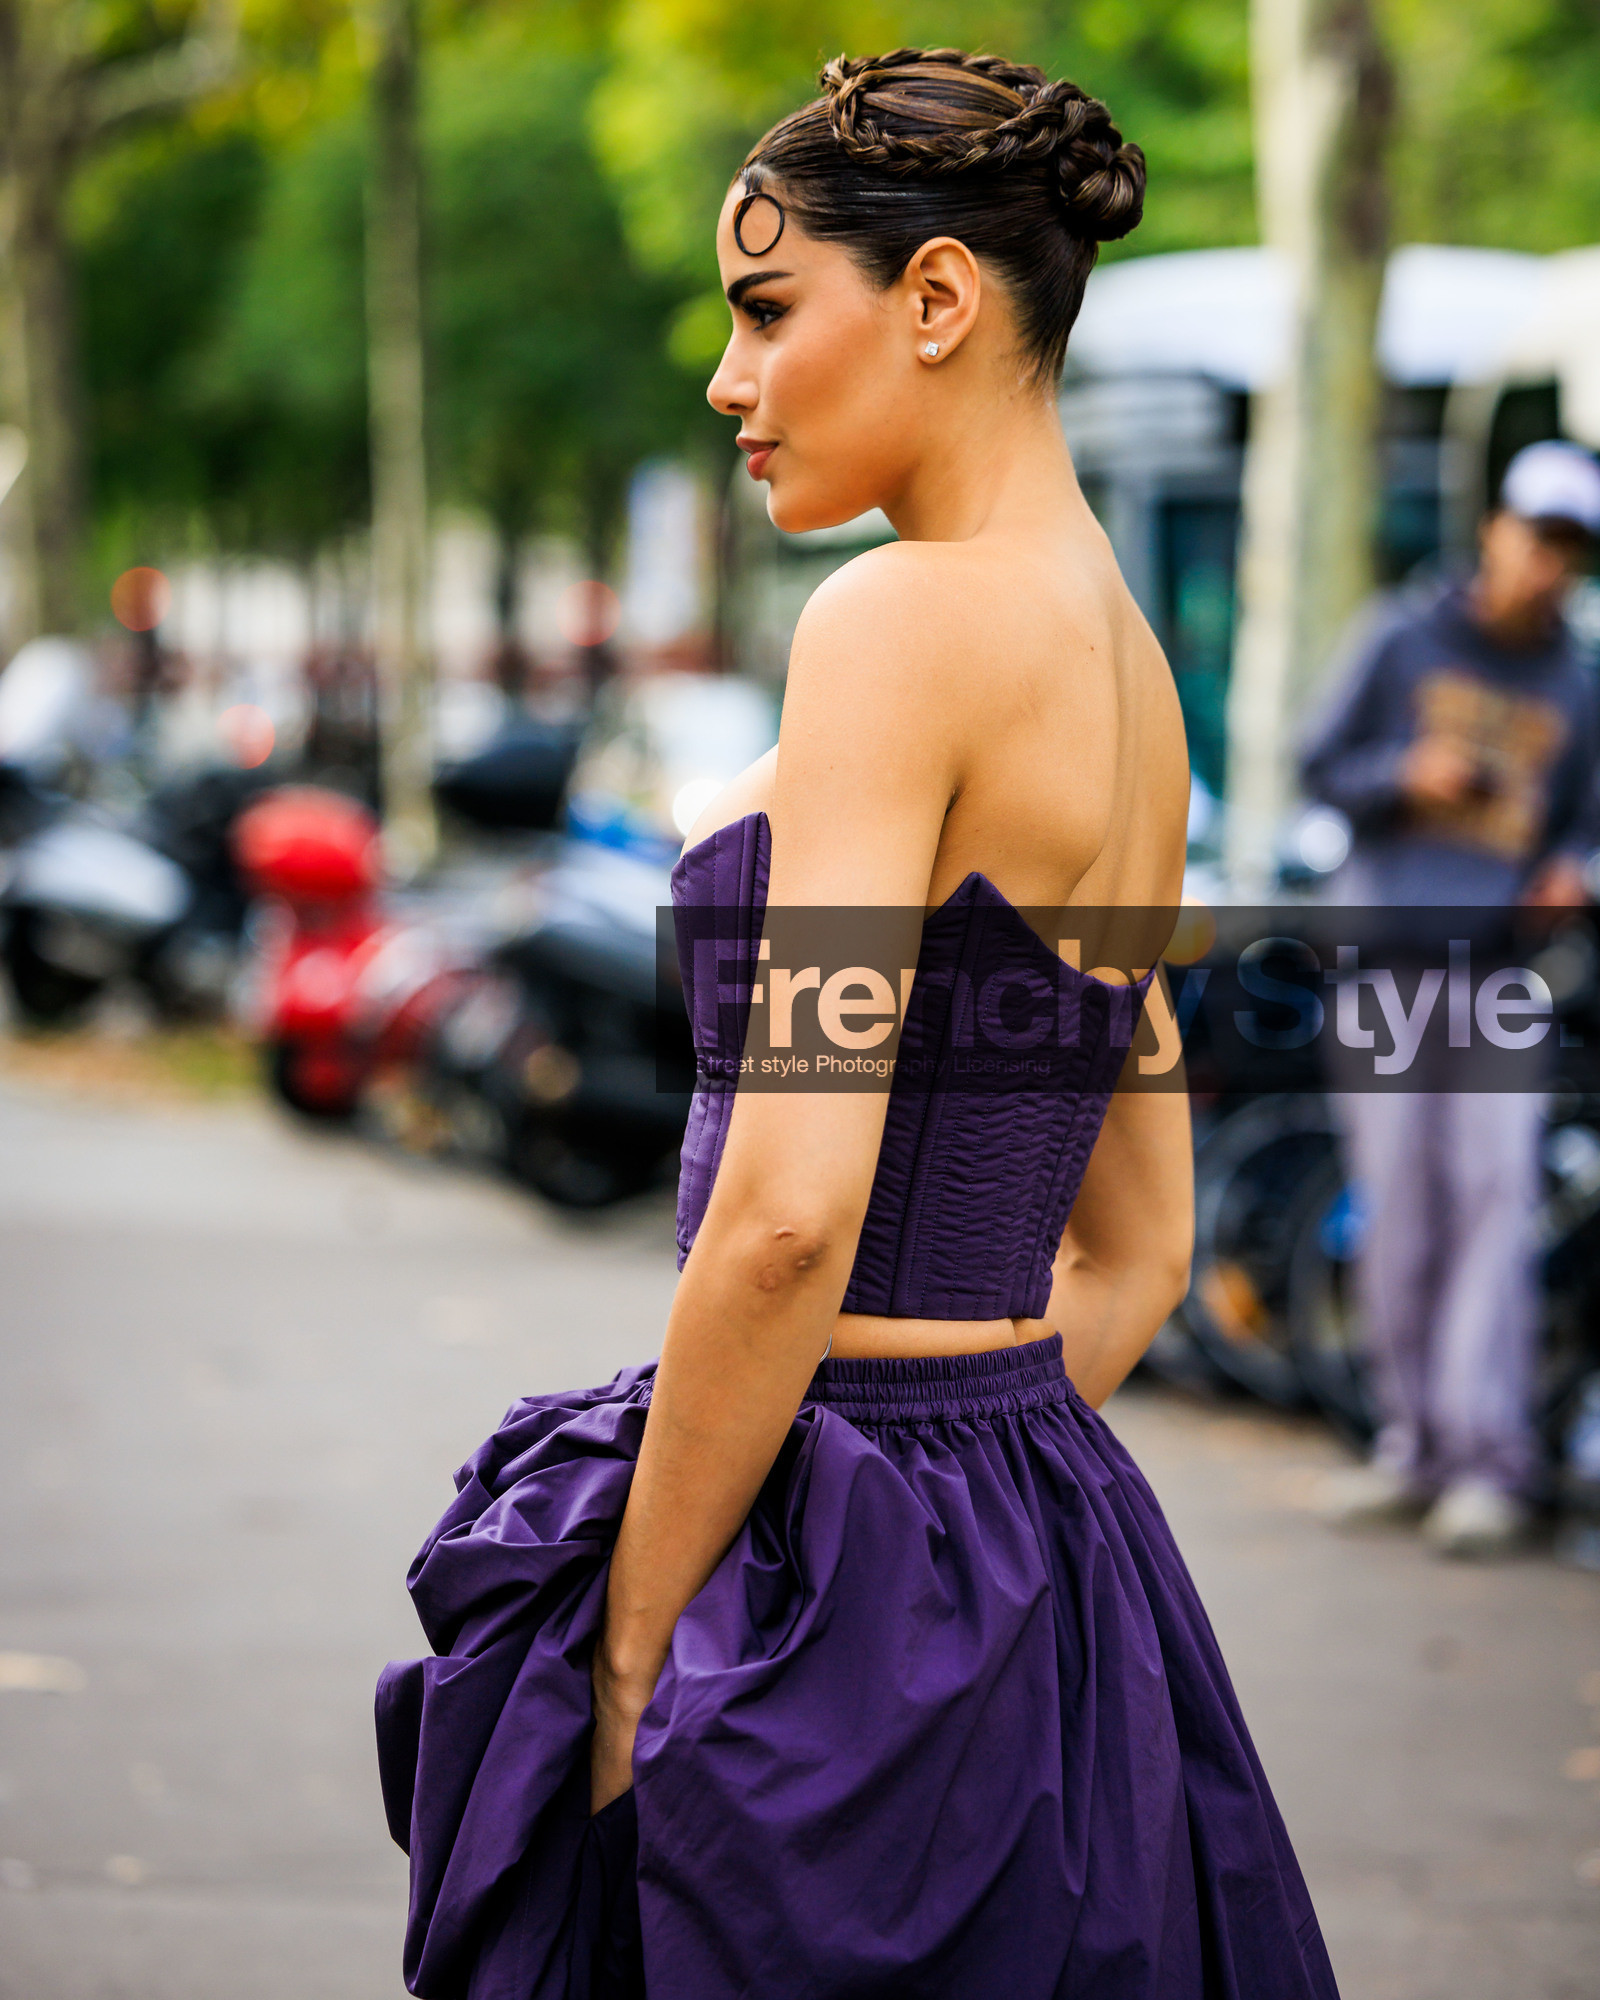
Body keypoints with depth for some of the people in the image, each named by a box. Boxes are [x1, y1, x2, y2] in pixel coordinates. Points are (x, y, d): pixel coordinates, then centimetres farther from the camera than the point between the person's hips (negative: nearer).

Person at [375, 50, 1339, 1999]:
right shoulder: (1127, 667, 13)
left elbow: (788, 1215, -22)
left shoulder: (905, 618, -14)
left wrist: (627, 1649, -13)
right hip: (1052, 1558, 9)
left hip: (844, 1577, -9)